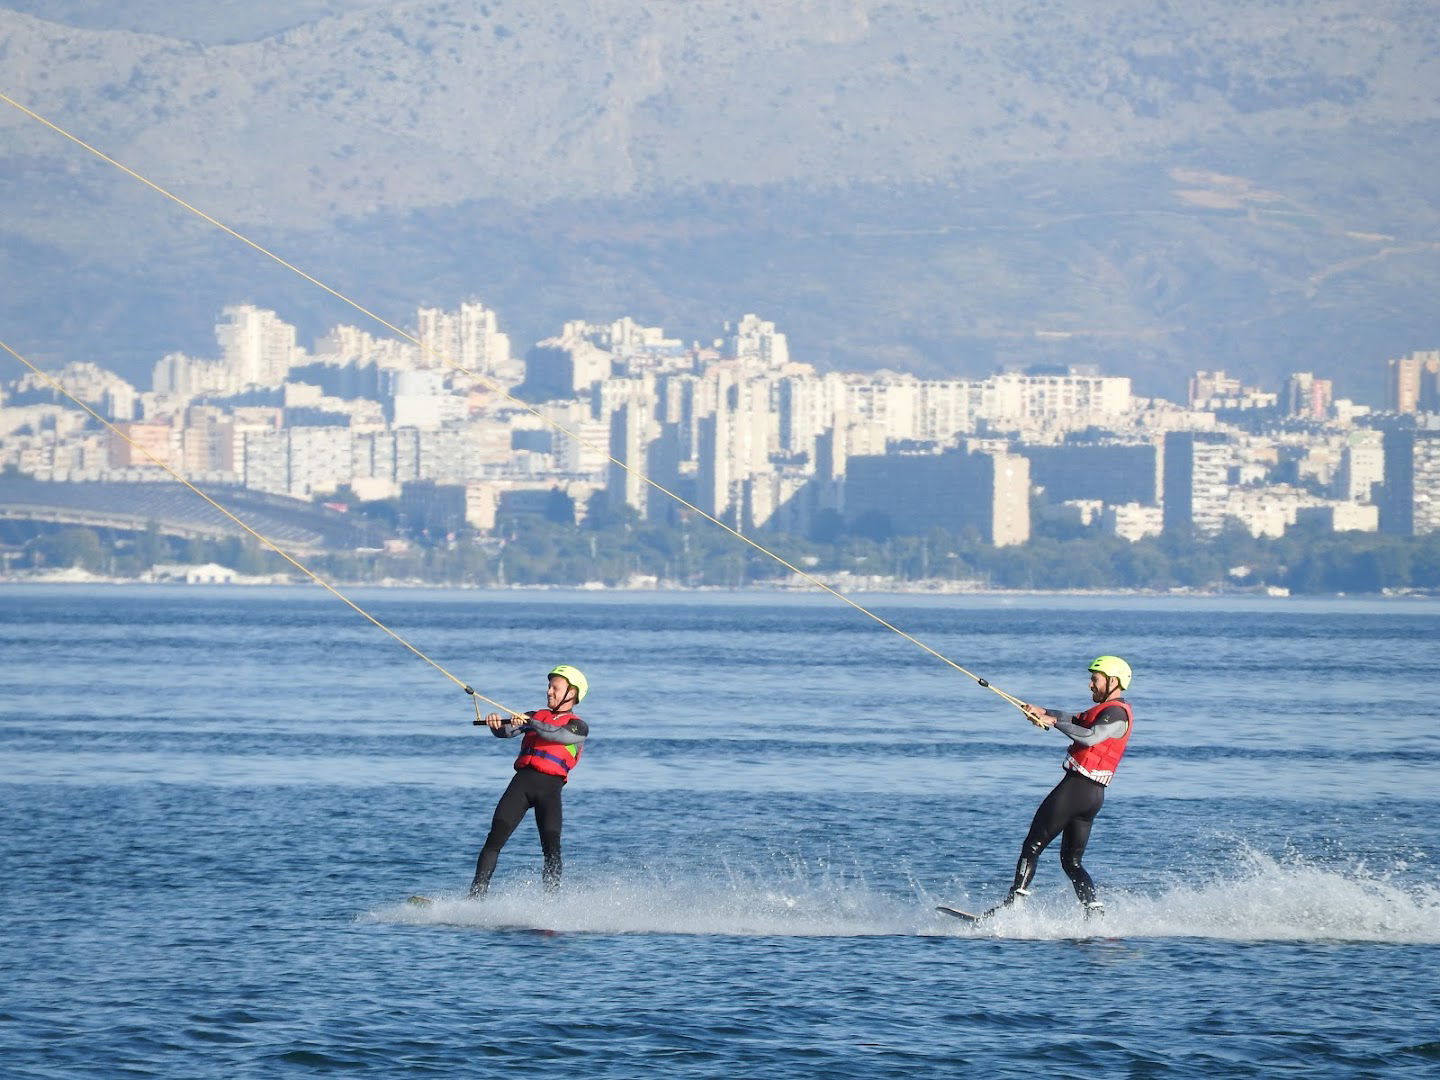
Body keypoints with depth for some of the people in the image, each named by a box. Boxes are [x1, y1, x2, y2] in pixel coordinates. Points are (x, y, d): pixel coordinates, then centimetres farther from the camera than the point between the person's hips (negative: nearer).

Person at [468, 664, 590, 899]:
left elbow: (557, 734, -10)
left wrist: (528, 723, -24)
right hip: (522, 781, 3)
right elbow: (506, 731, 8)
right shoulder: (536, 716, 24)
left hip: (550, 786, -3)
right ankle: (475, 896, -13)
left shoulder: (578, 727, 11)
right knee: (495, 839, -10)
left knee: (552, 849, -15)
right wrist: (497, 723, -16)